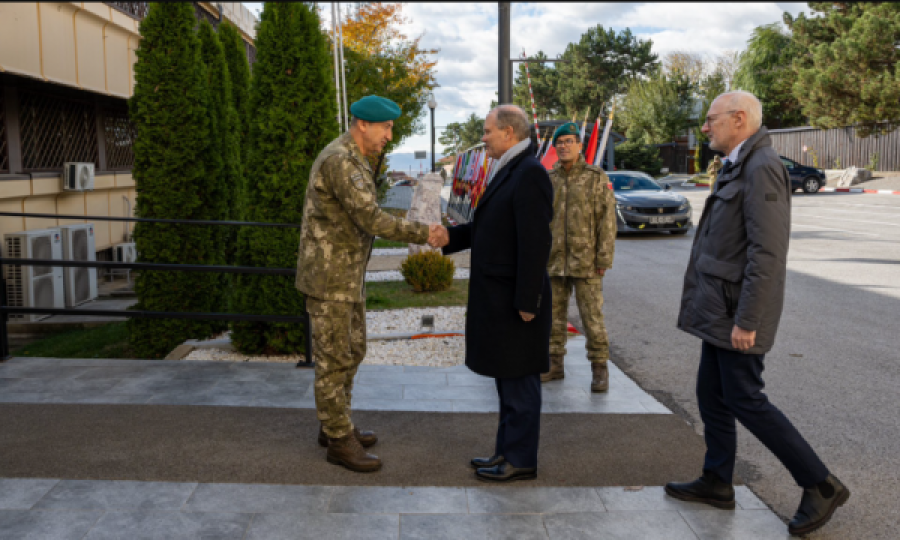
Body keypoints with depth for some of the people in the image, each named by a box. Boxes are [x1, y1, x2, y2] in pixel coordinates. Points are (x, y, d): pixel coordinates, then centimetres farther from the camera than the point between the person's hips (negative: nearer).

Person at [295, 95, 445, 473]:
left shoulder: (353, 161, 14)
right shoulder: (339, 161, -20)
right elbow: (371, 220, -24)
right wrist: (423, 234, -18)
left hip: (347, 276, 10)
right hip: (327, 278, -10)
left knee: (351, 353, 16)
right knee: (334, 359, -1)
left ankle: (334, 427, 28)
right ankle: (339, 442, 10)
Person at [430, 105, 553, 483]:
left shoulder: (530, 174, -17)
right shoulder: (509, 171, 14)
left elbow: (535, 242, -22)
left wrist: (526, 302, -22)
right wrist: (451, 238, 4)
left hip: (515, 297, -10)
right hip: (499, 296, 10)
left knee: (519, 382, 1)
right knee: (507, 380, 17)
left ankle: (521, 461, 13)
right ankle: (509, 450, 28)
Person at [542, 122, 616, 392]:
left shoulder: (596, 178, -3)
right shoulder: (548, 180, 9)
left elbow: (607, 220, -6)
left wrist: (604, 259, -11)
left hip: (586, 263, -4)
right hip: (554, 262, 4)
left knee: (592, 316, -2)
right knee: (554, 315, 10)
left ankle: (600, 369, 8)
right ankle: (555, 364, 22)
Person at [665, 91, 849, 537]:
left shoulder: (761, 168, -18)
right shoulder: (739, 168, 14)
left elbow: (767, 253, -24)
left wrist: (746, 320, -24)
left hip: (738, 311, -10)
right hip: (719, 308, 10)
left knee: (744, 400, -3)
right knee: (712, 395, 14)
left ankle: (821, 485, 9)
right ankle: (717, 483, 26)